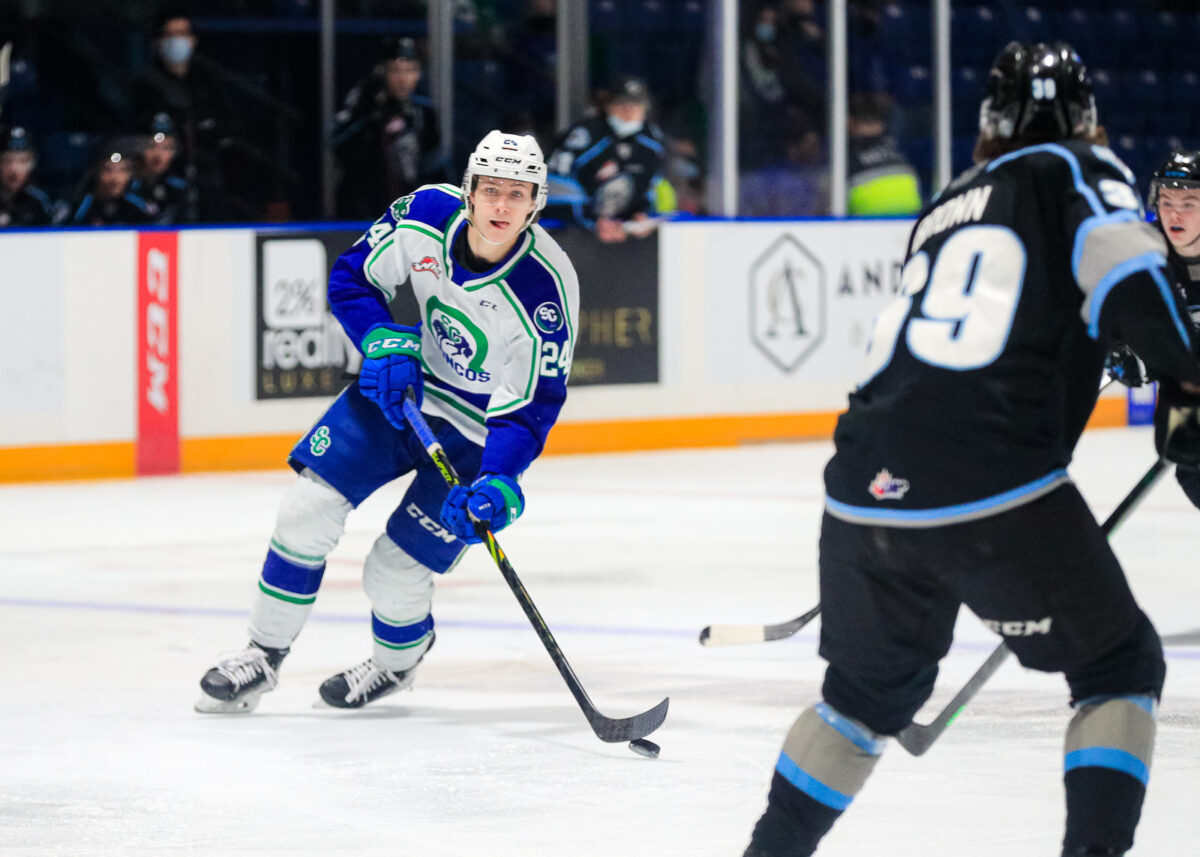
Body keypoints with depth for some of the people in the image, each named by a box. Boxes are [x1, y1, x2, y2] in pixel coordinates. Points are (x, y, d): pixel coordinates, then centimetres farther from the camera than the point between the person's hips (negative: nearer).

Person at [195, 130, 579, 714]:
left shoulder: (546, 291, -29)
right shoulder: (426, 214, -17)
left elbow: (528, 407, -25)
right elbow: (352, 276, -1)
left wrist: (499, 480, -39)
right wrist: (383, 340, -17)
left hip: (478, 430, -4)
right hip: (406, 384, 4)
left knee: (394, 574, -8)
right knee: (309, 507, -8)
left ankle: (398, 662, 27)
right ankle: (264, 655, 10)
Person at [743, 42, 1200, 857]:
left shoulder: (947, 205, 27)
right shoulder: (1079, 173, 8)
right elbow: (1127, 270, -13)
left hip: (864, 492, 6)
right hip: (994, 492, -6)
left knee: (873, 689, 28)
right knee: (1121, 667, 11)